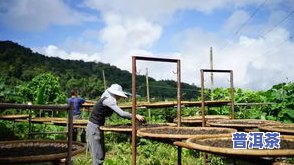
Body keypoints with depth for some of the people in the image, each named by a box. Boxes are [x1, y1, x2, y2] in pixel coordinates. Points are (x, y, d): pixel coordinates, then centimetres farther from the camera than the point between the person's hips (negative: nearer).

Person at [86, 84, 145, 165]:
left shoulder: (110, 100, 10)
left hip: (98, 127, 10)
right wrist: (136, 116, -19)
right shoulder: (108, 100, -19)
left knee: (101, 154, 15)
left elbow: (119, 112, 11)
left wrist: (133, 117, 1)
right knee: (98, 156, -6)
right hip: (94, 128, -10)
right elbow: (121, 113, -25)